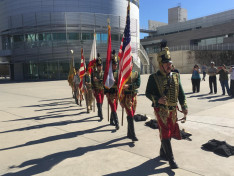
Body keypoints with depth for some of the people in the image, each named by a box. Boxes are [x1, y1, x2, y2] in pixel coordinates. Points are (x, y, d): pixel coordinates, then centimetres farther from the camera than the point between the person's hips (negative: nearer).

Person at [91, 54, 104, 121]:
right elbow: (92, 81, -2)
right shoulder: (93, 73, 0)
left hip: (102, 90, 3)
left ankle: (99, 113, 32)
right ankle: (101, 116, -12)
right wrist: (93, 89, -10)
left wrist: (98, 80, -19)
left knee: (101, 102, 13)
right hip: (96, 90, -3)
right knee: (99, 102, -10)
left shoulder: (104, 73, 5)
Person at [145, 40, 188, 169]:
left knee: (170, 132, 15)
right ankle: (171, 159, 9)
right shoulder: (154, 77, -7)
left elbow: (180, 93, 10)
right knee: (165, 133, -3)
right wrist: (158, 99, -23)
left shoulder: (175, 76, 7)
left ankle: (163, 152, 37)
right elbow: (148, 93, -5)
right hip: (161, 110, -5)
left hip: (173, 110, 6)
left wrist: (184, 107, 1)